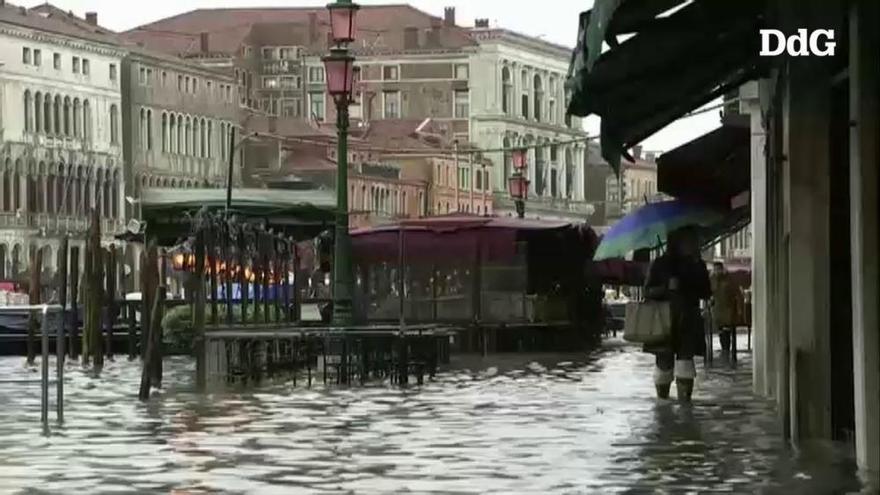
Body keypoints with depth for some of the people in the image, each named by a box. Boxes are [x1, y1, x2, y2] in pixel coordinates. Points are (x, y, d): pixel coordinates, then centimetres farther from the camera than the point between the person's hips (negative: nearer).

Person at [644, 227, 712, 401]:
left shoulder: (698, 265, 11)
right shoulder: (660, 264, 2)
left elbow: (706, 293, 9)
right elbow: (648, 291, 0)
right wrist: (667, 287, -17)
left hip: (688, 322, 2)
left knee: (686, 357, -9)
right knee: (664, 360, 0)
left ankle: (685, 397, -13)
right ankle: (662, 398, 15)